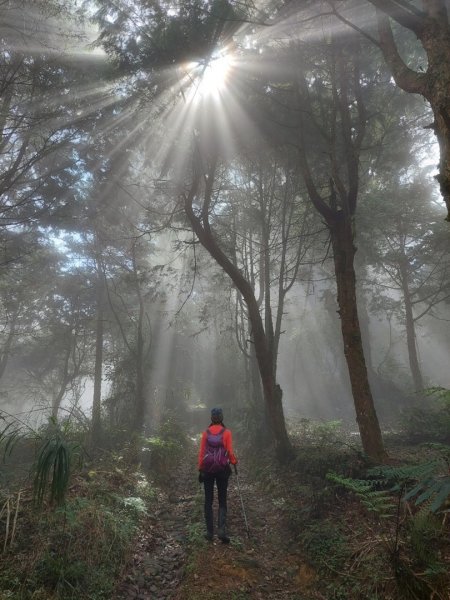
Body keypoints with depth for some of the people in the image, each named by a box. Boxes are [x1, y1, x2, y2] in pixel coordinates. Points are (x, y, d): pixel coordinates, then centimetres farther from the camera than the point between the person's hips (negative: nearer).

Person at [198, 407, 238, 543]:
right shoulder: (226, 432, -6)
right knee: (222, 501, 10)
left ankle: (210, 532, 15)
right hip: (222, 469, -1)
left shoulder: (206, 433, -1)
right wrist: (234, 462, 11)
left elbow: (201, 452, -1)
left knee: (208, 501, 13)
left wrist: (200, 469, 5)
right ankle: (221, 529, -5)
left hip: (207, 469, 1)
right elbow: (230, 451, -6)